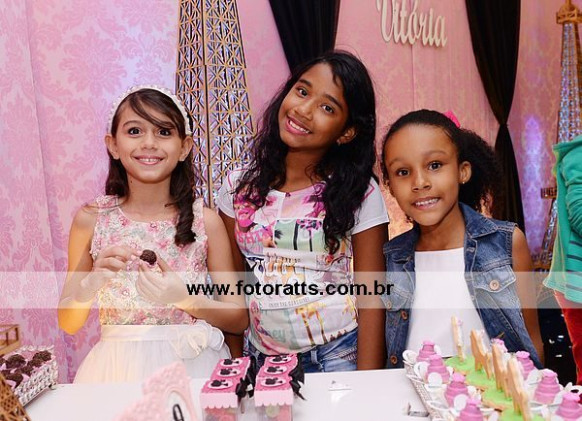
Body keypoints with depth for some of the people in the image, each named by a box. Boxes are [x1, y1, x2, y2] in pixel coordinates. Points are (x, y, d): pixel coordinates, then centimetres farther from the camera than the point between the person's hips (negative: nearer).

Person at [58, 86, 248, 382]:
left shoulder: (205, 221, -3)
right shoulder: (91, 219, -1)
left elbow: (239, 319, 1)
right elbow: (68, 324, 4)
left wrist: (183, 297, -16)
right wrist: (94, 279, -15)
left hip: (194, 365, 0)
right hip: (118, 367, 1)